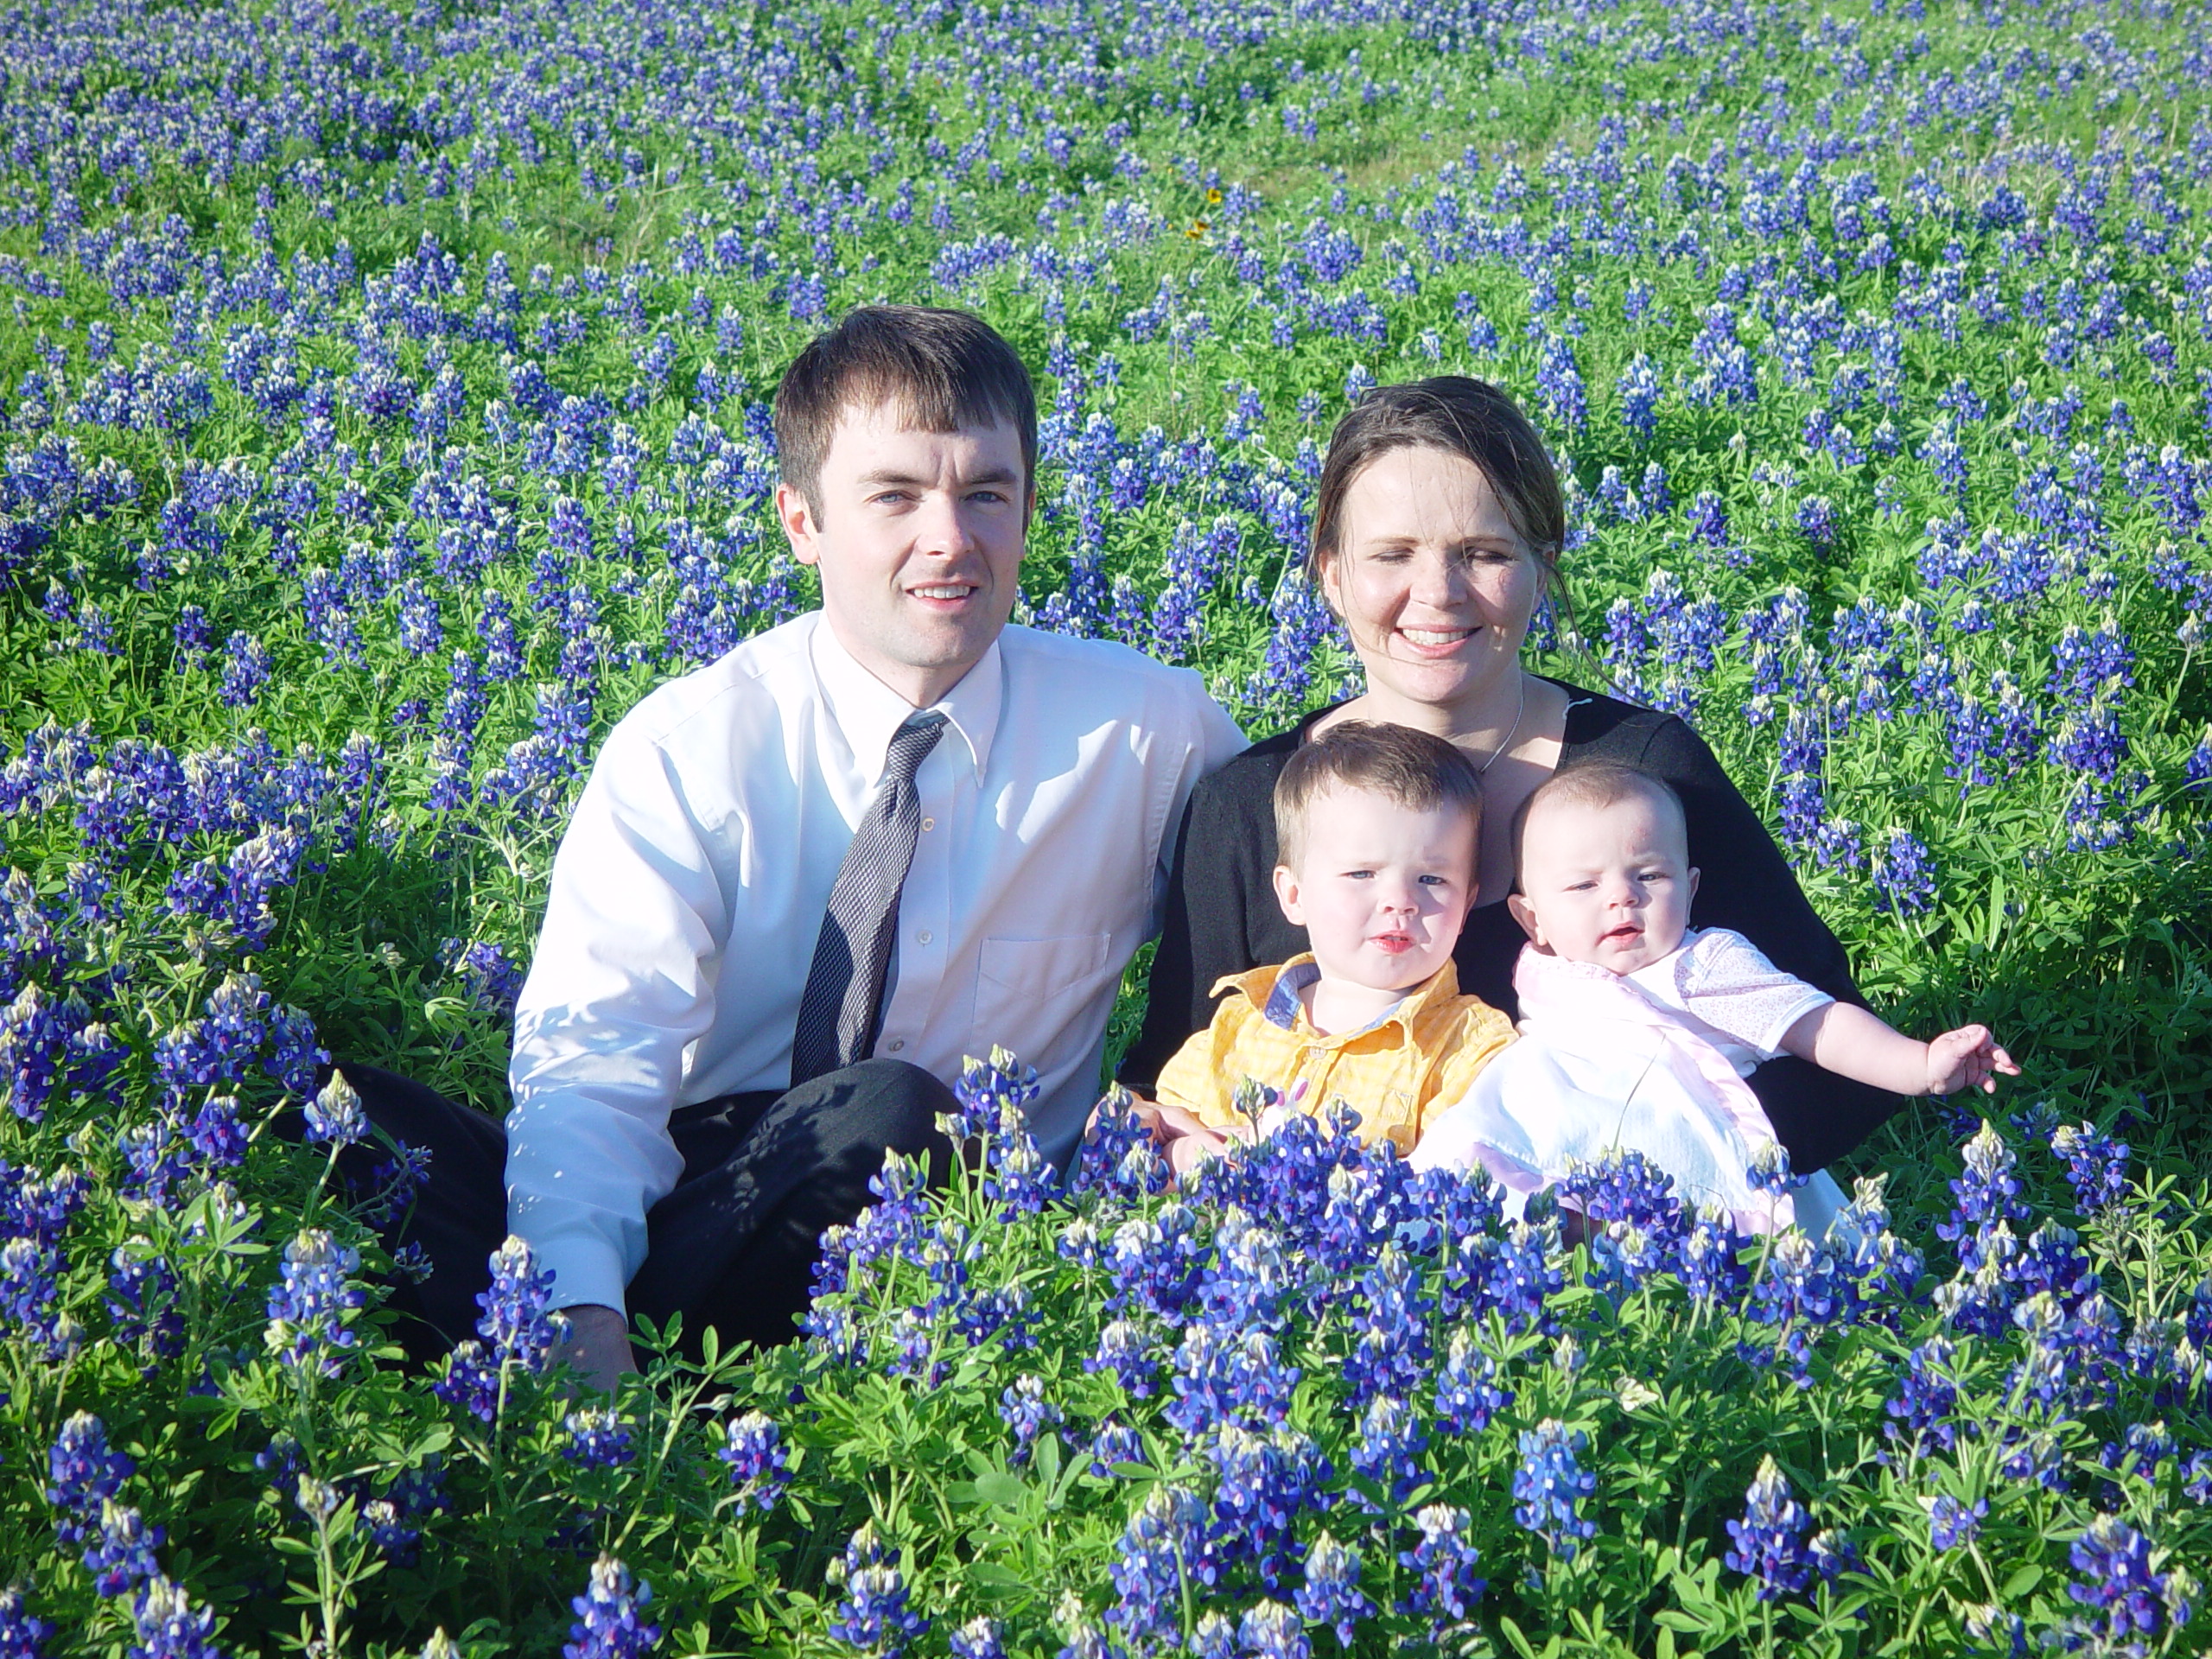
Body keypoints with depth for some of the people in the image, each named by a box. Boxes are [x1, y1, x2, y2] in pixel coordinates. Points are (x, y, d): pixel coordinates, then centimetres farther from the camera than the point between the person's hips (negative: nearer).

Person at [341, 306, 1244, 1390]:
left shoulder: (1150, 730, -1)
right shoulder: (686, 749, -5)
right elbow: (589, 1054, -16)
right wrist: (580, 1318, -34)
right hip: (702, 1182, 0)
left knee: (890, 1112, -36)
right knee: (337, 1116, -25)